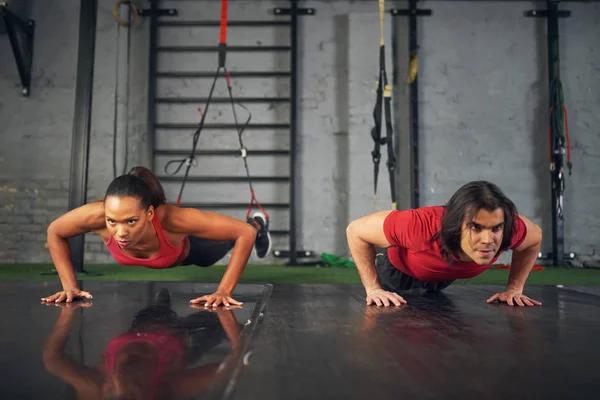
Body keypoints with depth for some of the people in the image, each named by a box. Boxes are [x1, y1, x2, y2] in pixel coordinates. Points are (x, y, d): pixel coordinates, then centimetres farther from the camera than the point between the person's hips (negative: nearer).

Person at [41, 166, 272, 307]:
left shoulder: (173, 219, -50)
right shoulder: (96, 215, -44)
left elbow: (244, 233, -43)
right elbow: (54, 233, -20)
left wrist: (224, 291, -44)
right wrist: (70, 286, -25)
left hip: (187, 249, -3)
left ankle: (259, 223, 63)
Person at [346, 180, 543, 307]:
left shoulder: (510, 228, -41)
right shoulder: (423, 225, -51)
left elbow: (535, 237, -13)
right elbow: (356, 230, -34)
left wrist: (514, 289, -17)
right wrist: (373, 289, -34)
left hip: (446, 274, 3)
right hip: (401, 267, -3)